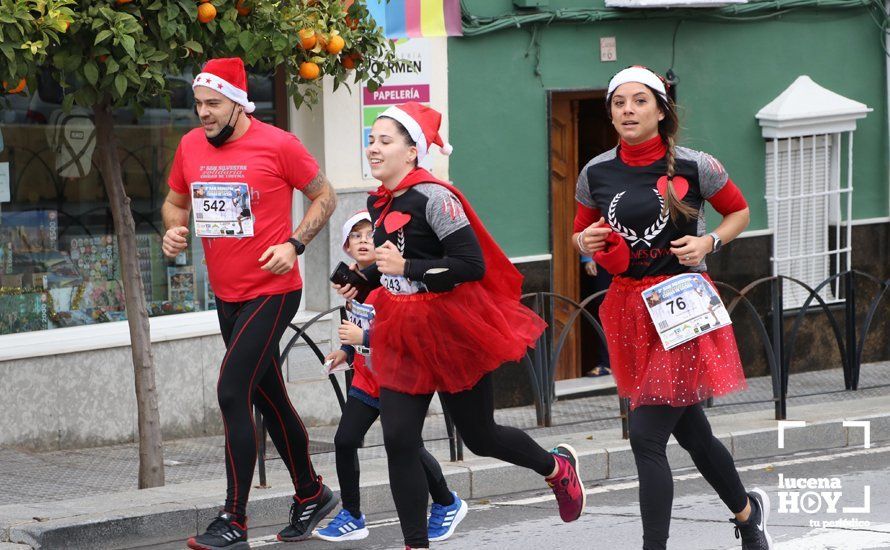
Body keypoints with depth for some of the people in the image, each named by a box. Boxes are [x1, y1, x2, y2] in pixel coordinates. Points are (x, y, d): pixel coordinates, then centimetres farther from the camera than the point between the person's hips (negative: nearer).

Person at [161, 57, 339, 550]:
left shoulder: (277, 145, -12)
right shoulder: (191, 146, 3)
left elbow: (323, 196, -2)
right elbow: (176, 201, 18)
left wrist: (294, 244, -15)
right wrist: (174, 230, -4)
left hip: (272, 292, -7)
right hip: (227, 295, 7)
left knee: (231, 392, -16)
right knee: (268, 398, 16)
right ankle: (311, 495, 33)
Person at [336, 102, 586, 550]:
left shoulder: (433, 198, -18)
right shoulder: (379, 203, 6)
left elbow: (472, 265, -23)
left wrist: (407, 268, -24)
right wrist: (362, 279, 4)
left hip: (451, 330, -7)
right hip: (402, 337, 7)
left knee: (479, 436, 9)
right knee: (398, 441, -4)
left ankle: (556, 467, 38)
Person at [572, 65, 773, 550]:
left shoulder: (694, 167, -7)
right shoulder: (597, 173, 1)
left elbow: (739, 211, 8)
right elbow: (580, 233, 16)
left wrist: (708, 242, -9)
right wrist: (584, 242, -7)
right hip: (630, 308, 5)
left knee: (647, 435, -13)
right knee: (690, 431, 17)